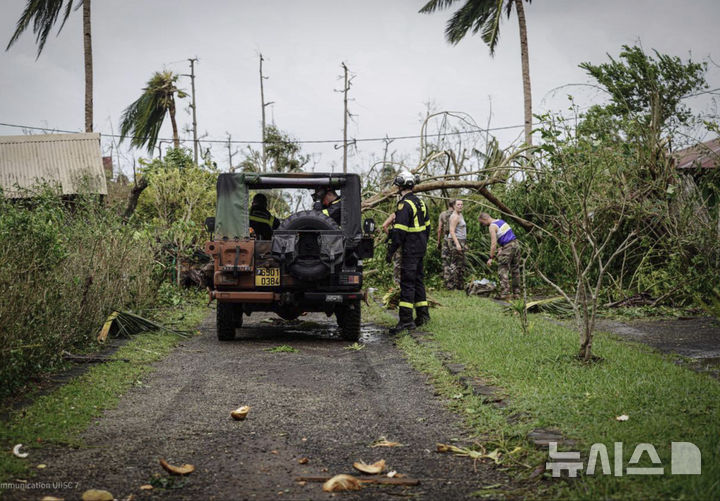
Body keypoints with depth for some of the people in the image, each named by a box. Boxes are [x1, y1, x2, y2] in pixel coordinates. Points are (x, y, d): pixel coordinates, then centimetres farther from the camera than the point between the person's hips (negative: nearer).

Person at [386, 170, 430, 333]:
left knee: (407, 283, -10)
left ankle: (406, 320, -13)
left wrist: (391, 251, -17)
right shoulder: (420, 203, 12)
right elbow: (427, 226, 19)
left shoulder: (405, 205, -17)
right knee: (418, 280, 17)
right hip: (421, 248, 9)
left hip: (409, 249, -9)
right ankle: (422, 314, 23)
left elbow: (399, 231, -21)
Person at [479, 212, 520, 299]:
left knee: (503, 270, -4)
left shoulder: (492, 226, -10)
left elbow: (494, 243, -16)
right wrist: (501, 248, 22)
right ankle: (516, 293, 18)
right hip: (516, 244, 9)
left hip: (508, 247, -9)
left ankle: (505, 293, -10)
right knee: (515, 270, 13)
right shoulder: (501, 221, 18)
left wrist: (491, 258, -13)